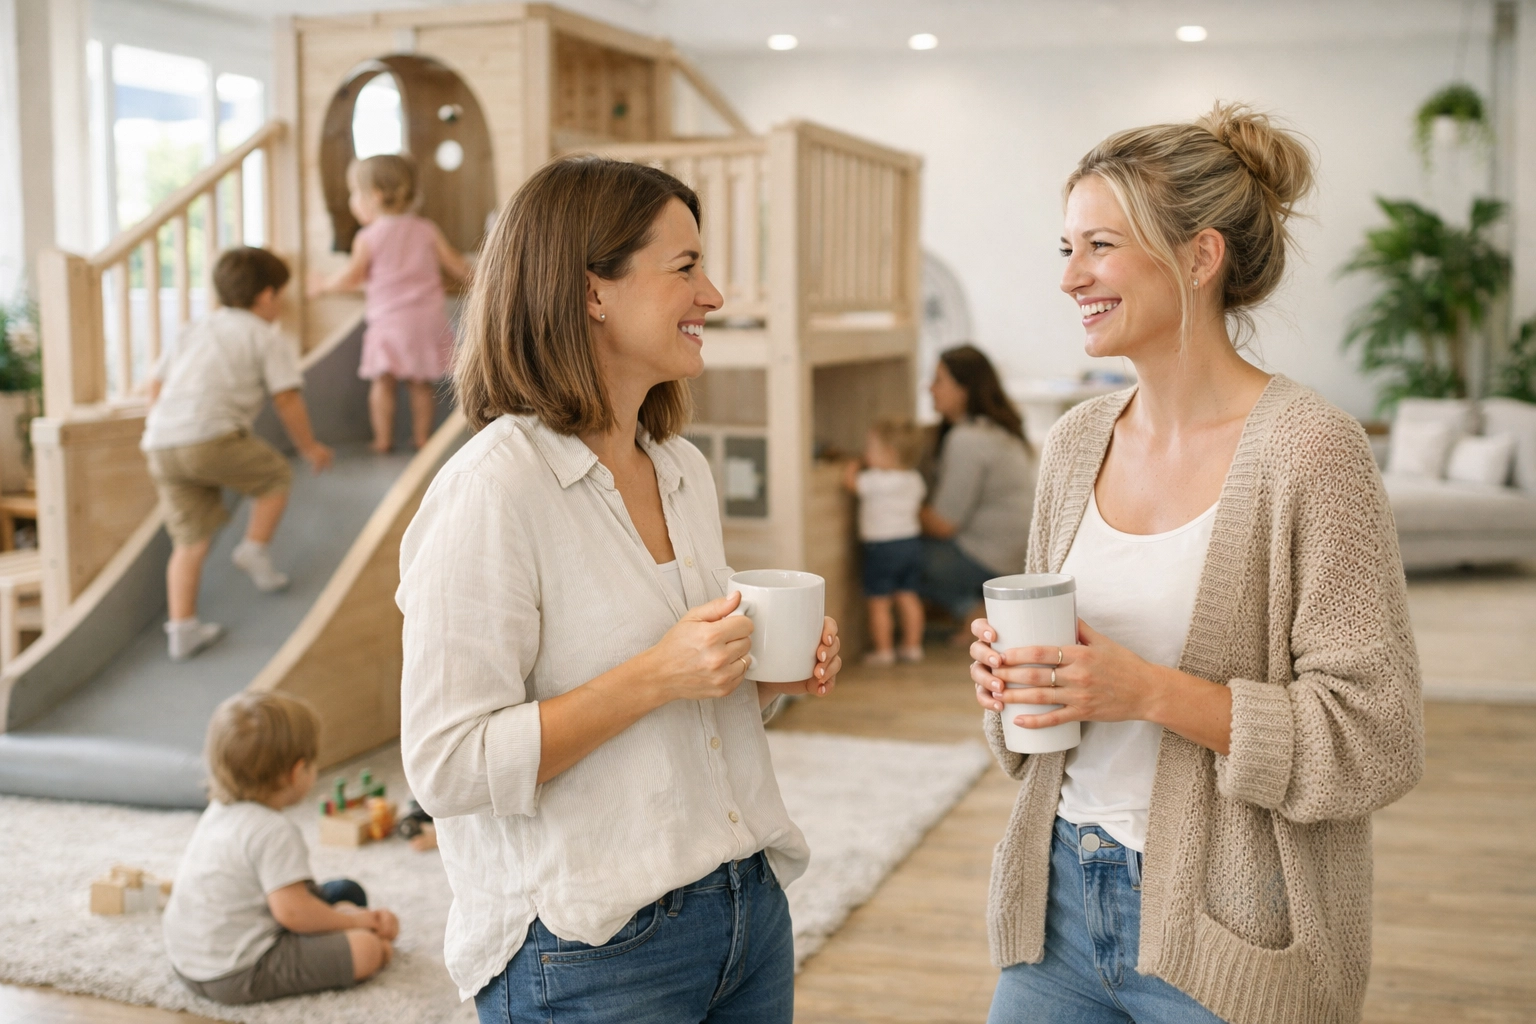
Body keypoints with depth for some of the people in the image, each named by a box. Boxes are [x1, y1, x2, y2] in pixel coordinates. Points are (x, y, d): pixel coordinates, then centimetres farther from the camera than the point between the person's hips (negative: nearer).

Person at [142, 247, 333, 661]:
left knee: (190, 540, 11)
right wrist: (309, 447, 16)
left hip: (161, 444, 6)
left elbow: (157, 382, 26)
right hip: (213, 437, -6)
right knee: (276, 473, 20)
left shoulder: (193, 331, 28)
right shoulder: (270, 339, 9)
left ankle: (182, 629, 10)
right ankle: (256, 548, 7)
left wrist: (155, 434, 38)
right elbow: (286, 399, 3)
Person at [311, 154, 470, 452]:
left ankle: (383, 438, 6)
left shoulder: (368, 237, -3)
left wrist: (324, 284, 12)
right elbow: (457, 266, 8)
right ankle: (422, 436, 10)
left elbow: (351, 277, -6)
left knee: (383, 381, 5)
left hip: (388, 322, -3)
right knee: (422, 382, 10)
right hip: (428, 317, 3)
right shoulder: (427, 230, 7)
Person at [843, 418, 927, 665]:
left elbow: (849, 481, -11)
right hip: (911, 542, 7)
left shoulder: (876, 481, -19)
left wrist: (852, 467, 12)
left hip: (882, 547, -7)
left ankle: (884, 651, 4)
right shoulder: (914, 480, 4)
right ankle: (912, 646, 19)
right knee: (908, 597, 14)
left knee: (879, 602, 1)